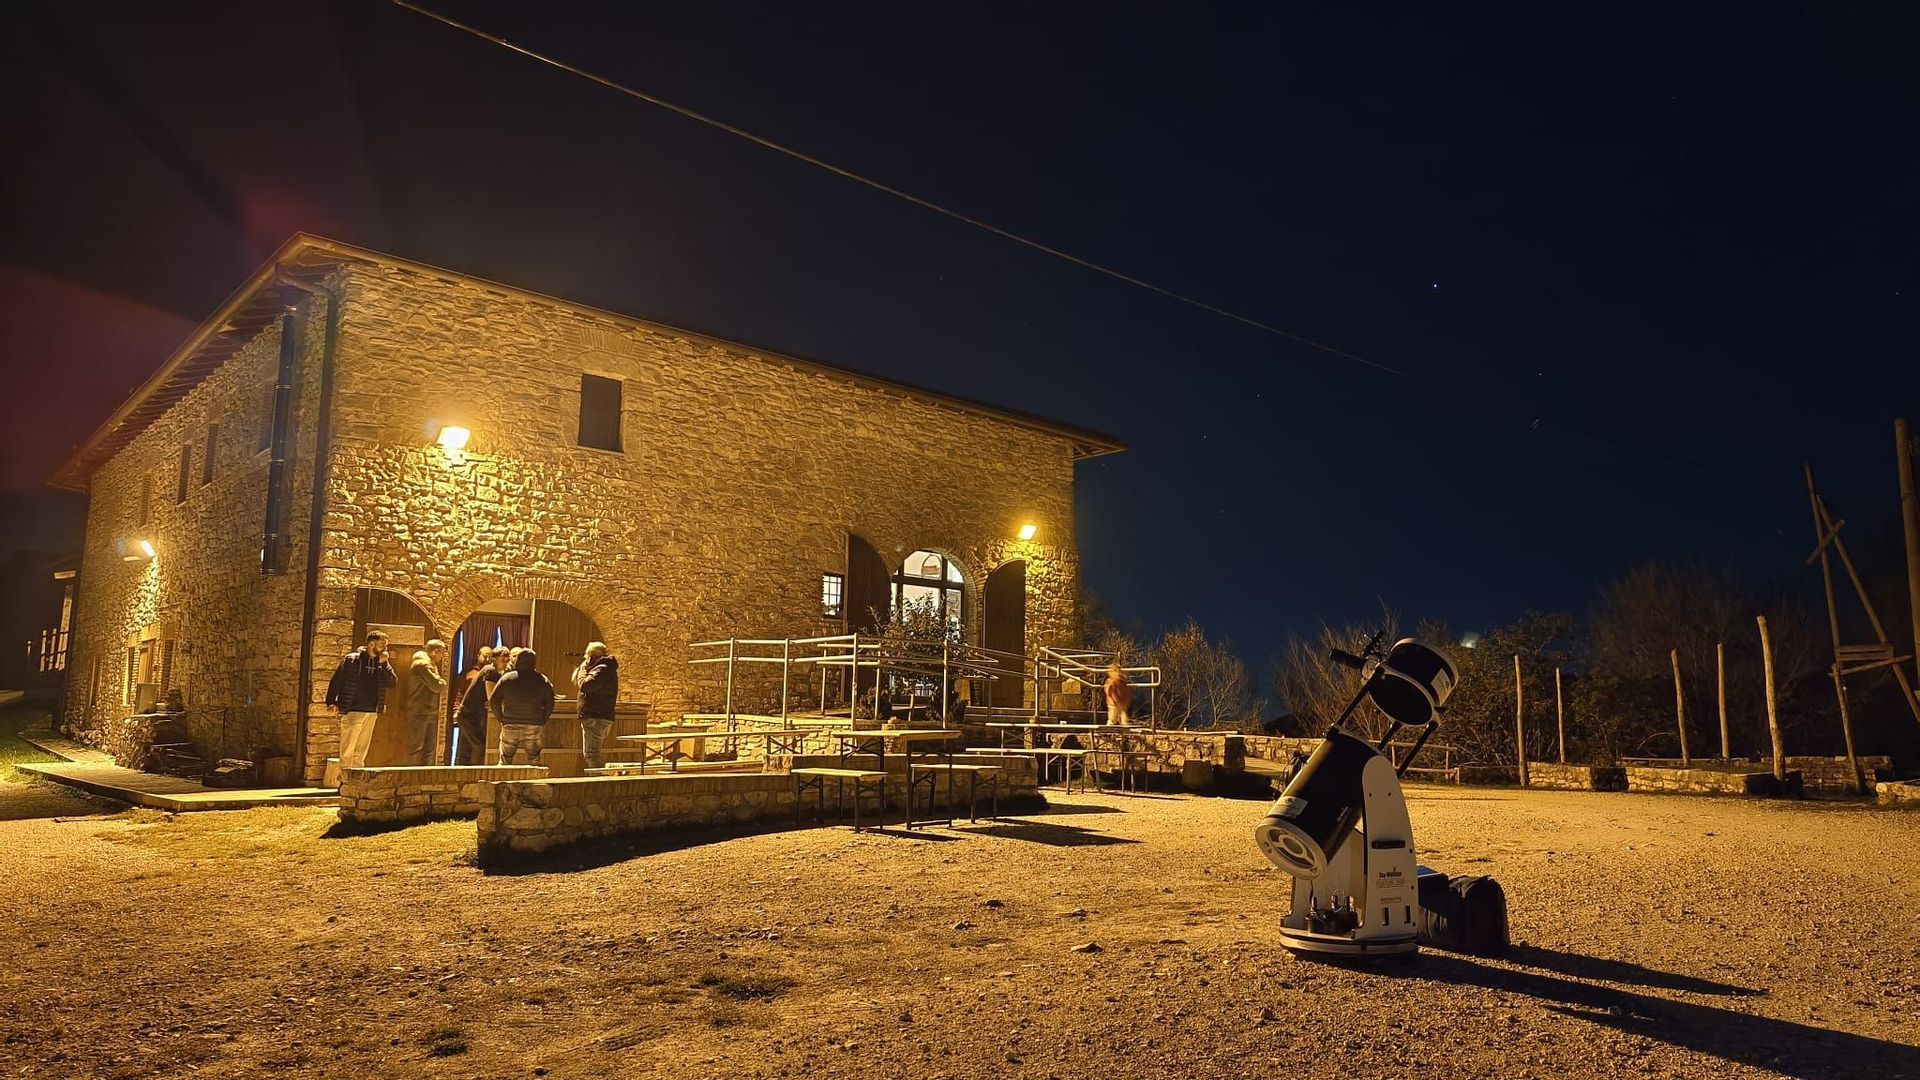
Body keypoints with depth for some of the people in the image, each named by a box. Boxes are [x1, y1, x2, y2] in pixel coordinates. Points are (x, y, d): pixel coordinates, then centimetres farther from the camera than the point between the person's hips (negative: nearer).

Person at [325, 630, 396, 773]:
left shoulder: (381, 663, 11)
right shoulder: (353, 659, -5)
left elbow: (391, 682, 2)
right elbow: (336, 680, -5)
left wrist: (384, 664, -8)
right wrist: (331, 702, -13)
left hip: (371, 712, 6)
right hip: (353, 711, -6)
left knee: (361, 750, 12)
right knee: (347, 749, -6)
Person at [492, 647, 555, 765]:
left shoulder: (507, 678, 1)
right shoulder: (542, 680, 1)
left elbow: (494, 700, 2)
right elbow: (549, 703, 1)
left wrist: (501, 719, 9)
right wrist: (542, 721, 10)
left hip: (510, 726, 0)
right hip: (534, 727, 0)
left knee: (505, 761, 8)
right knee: (534, 762, 8)